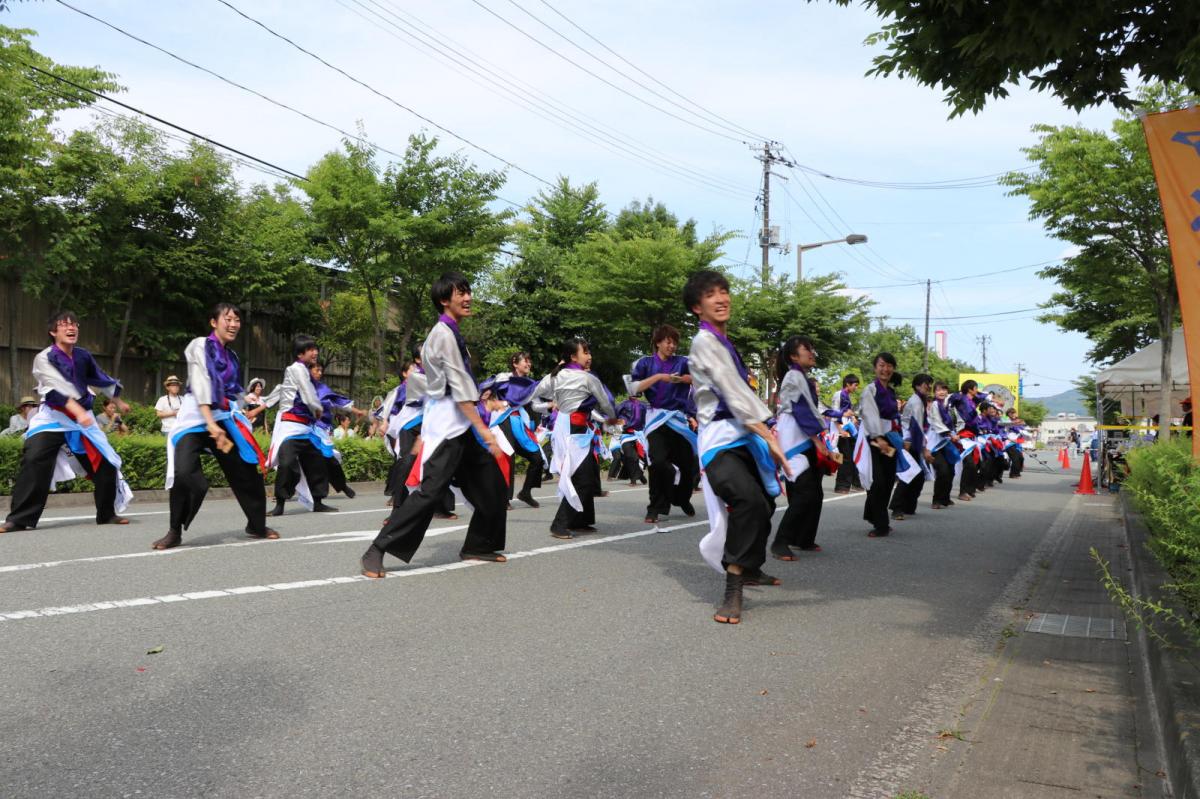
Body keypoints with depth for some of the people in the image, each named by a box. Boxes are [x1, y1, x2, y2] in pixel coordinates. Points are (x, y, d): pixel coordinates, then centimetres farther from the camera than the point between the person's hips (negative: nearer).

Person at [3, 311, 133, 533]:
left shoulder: (83, 356, 4)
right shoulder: (44, 358, -12)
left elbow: (100, 379, 22)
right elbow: (55, 389, -26)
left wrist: (118, 401, 33)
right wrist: (77, 410, -40)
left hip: (82, 417, 5)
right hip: (52, 418, -5)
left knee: (106, 464, 4)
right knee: (33, 462, -22)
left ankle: (107, 514, 21)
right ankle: (19, 519, -14)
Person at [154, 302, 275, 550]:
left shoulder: (231, 356, 17)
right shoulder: (199, 345, -4)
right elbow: (200, 384, -16)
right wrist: (210, 424, -25)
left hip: (224, 418, 7)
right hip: (197, 418, -7)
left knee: (248, 471, 6)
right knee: (184, 473, -23)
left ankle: (257, 526, 22)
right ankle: (174, 532, -5)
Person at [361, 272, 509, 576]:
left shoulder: (450, 333, 16)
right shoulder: (444, 334, -13)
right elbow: (460, 389, -20)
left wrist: (424, 434, 19)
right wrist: (484, 431, -22)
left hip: (461, 424, 10)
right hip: (447, 423, -10)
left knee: (491, 485, 11)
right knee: (431, 491, -14)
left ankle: (477, 546, 25)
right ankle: (377, 552, -8)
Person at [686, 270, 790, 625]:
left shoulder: (723, 342, 19)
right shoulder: (705, 342, -11)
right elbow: (734, 394, -19)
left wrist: (766, 433, 14)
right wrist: (770, 438, -23)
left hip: (743, 436, 10)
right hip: (720, 439, -10)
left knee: (764, 504, 22)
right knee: (749, 500, -32)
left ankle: (750, 569, 45)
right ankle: (733, 589, -25)